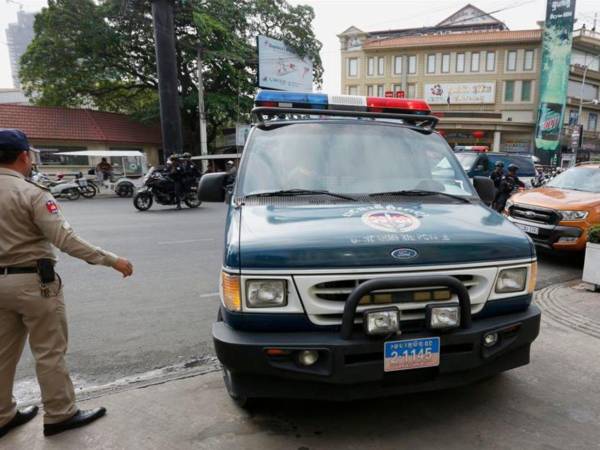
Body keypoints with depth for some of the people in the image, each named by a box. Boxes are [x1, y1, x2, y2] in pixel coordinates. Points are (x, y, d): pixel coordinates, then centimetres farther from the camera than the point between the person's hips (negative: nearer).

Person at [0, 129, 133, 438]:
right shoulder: (31, 193, -17)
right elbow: (64, 239, -25)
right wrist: (111, 260, -24)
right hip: (32, 282, -7)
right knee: (49, 352, 5)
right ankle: (59, 415, 17)